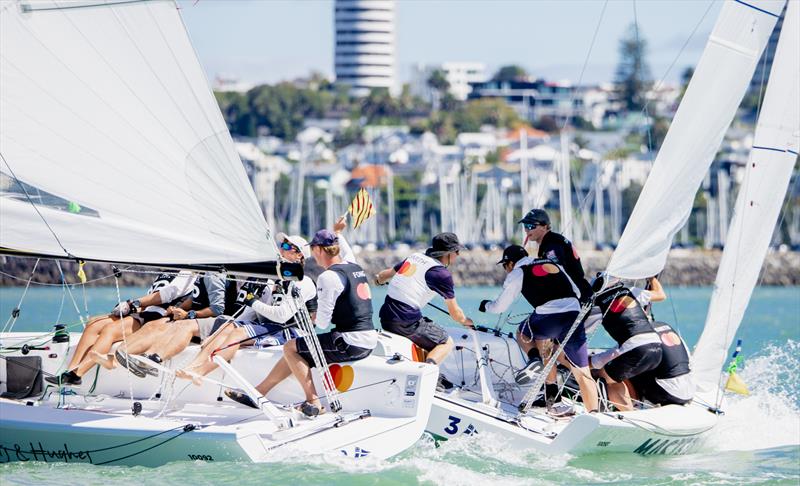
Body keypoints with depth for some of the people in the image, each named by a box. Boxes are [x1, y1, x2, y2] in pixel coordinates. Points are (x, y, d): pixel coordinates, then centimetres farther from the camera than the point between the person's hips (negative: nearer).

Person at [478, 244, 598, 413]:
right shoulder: (552, 264, 27)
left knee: (522, 333, 30)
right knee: (582, 373, 6)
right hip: (574, 315, 4)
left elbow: (500, 306, 18)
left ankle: (534, 357, 2)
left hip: (548, 316, -4)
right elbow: (576, 291, 30)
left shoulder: (517, 273, 13)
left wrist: (485, 306, 39)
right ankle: (594, 414, -6)